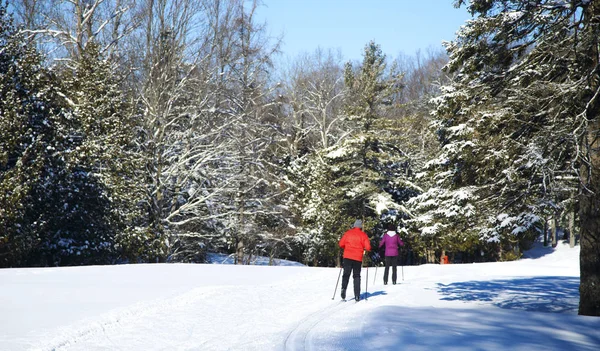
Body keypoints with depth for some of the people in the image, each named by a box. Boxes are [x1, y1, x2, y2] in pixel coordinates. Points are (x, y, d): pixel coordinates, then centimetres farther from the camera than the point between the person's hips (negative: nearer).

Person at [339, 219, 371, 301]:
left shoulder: (348, 233, 4)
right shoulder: (363, 235, 0)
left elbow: (341, 244, 5)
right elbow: (368, 247, -7)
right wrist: (363, 248, 16)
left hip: (347, 257, 1)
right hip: (358, 258, -1)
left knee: (346, 274, 4)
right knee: (357, 276, 9)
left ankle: (344, 288, -24)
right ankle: (357, 295, 3)